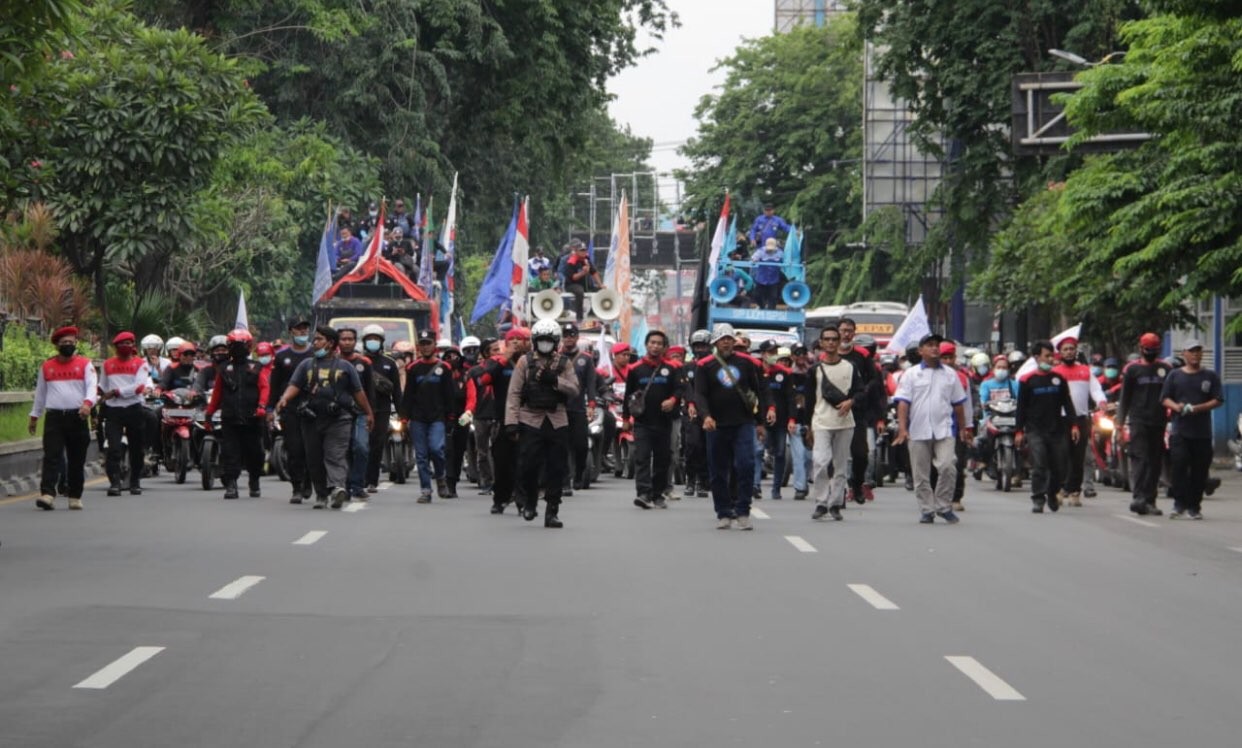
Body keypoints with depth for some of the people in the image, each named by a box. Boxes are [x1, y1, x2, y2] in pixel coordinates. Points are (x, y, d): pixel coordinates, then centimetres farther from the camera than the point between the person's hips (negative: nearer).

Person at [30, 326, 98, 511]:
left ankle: (75, 496, 14)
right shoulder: (46, 367, 12)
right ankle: (47, 494, -21)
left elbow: (92, 386, -7)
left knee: (77, 459, 5)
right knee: (51, 456, -11)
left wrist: (87, 403, -27)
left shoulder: (85, 364, 5)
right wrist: (34, 417, 20)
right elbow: (40, 393, 20)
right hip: (54, 417, 1)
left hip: (77, 417, 0)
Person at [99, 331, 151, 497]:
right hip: (113, 410, 1)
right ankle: (114, 483, -16)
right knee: (114, 448, -13)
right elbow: (102, 387, 21)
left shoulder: (140, 363, 2)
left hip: (134, 409, -1)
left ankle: (135, 482, 21)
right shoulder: (108, 364, 12)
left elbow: (139, 387, -11)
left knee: (136, 449, 8)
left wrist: (116, 392, -13)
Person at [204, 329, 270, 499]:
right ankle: (231, 485, -10)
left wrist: (262, 406, -20)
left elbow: (265, 388, -4)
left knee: (254, 453, 7)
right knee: (230, 453, -8)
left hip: (252, 419, -1)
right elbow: (217, 392, 18)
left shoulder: (257, 368, 8)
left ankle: (254, 482, 24)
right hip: (229, 419, 1)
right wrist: (209, 412, 14)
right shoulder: (224, 370, 14)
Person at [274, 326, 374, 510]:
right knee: (314, 459, 4)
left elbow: (358, 392, 15)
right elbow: (294, 386, 5)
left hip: (338, 420, -3)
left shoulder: (345, 367, 12)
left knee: (335, 456, -16)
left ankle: (337, 486, -32)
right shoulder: (306, 365, 16)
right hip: (311, 418, 3)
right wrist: (284, 399, -15)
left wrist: (369, 413, 17)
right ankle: (321, 494, 12)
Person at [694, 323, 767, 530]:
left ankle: (743, 512, -8)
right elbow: (700, 394, -3)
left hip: (743, 424, 0)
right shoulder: (706, 366, 4)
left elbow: (759, 392, 13)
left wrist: (760, 422, 11)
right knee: (719, 472, 4)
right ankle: (724, 514, 14)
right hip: (717, 426, 0)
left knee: (746, 465, -12)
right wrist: (706, 416, -20)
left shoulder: (747, 363, 7)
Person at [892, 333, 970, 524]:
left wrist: (963, 428, 18)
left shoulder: (950, 374, 11)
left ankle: (944, 506, 0)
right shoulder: (911, 374, 4)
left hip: (944, 431, 1)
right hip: (918, 432, -1)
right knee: (921, 474, 3)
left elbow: (958, 403, 17)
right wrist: (902, 428, -11)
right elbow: (903, 403, -2)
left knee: (948, 467, -14)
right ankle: (927, 510, 12)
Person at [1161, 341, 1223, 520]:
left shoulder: (1210, 376, 10)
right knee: (1178, 466, -13)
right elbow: (1165, 398, 9)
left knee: (1199, 470, 0)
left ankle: (1194, 506, 9)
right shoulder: (1174, 375, 11)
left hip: (1203, 432, 1)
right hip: (1179, 430, -1)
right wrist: (1176, 406, -13)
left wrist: (1198, 408, -13)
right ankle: (1179, 504, -7)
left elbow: (1218, 401, 3)